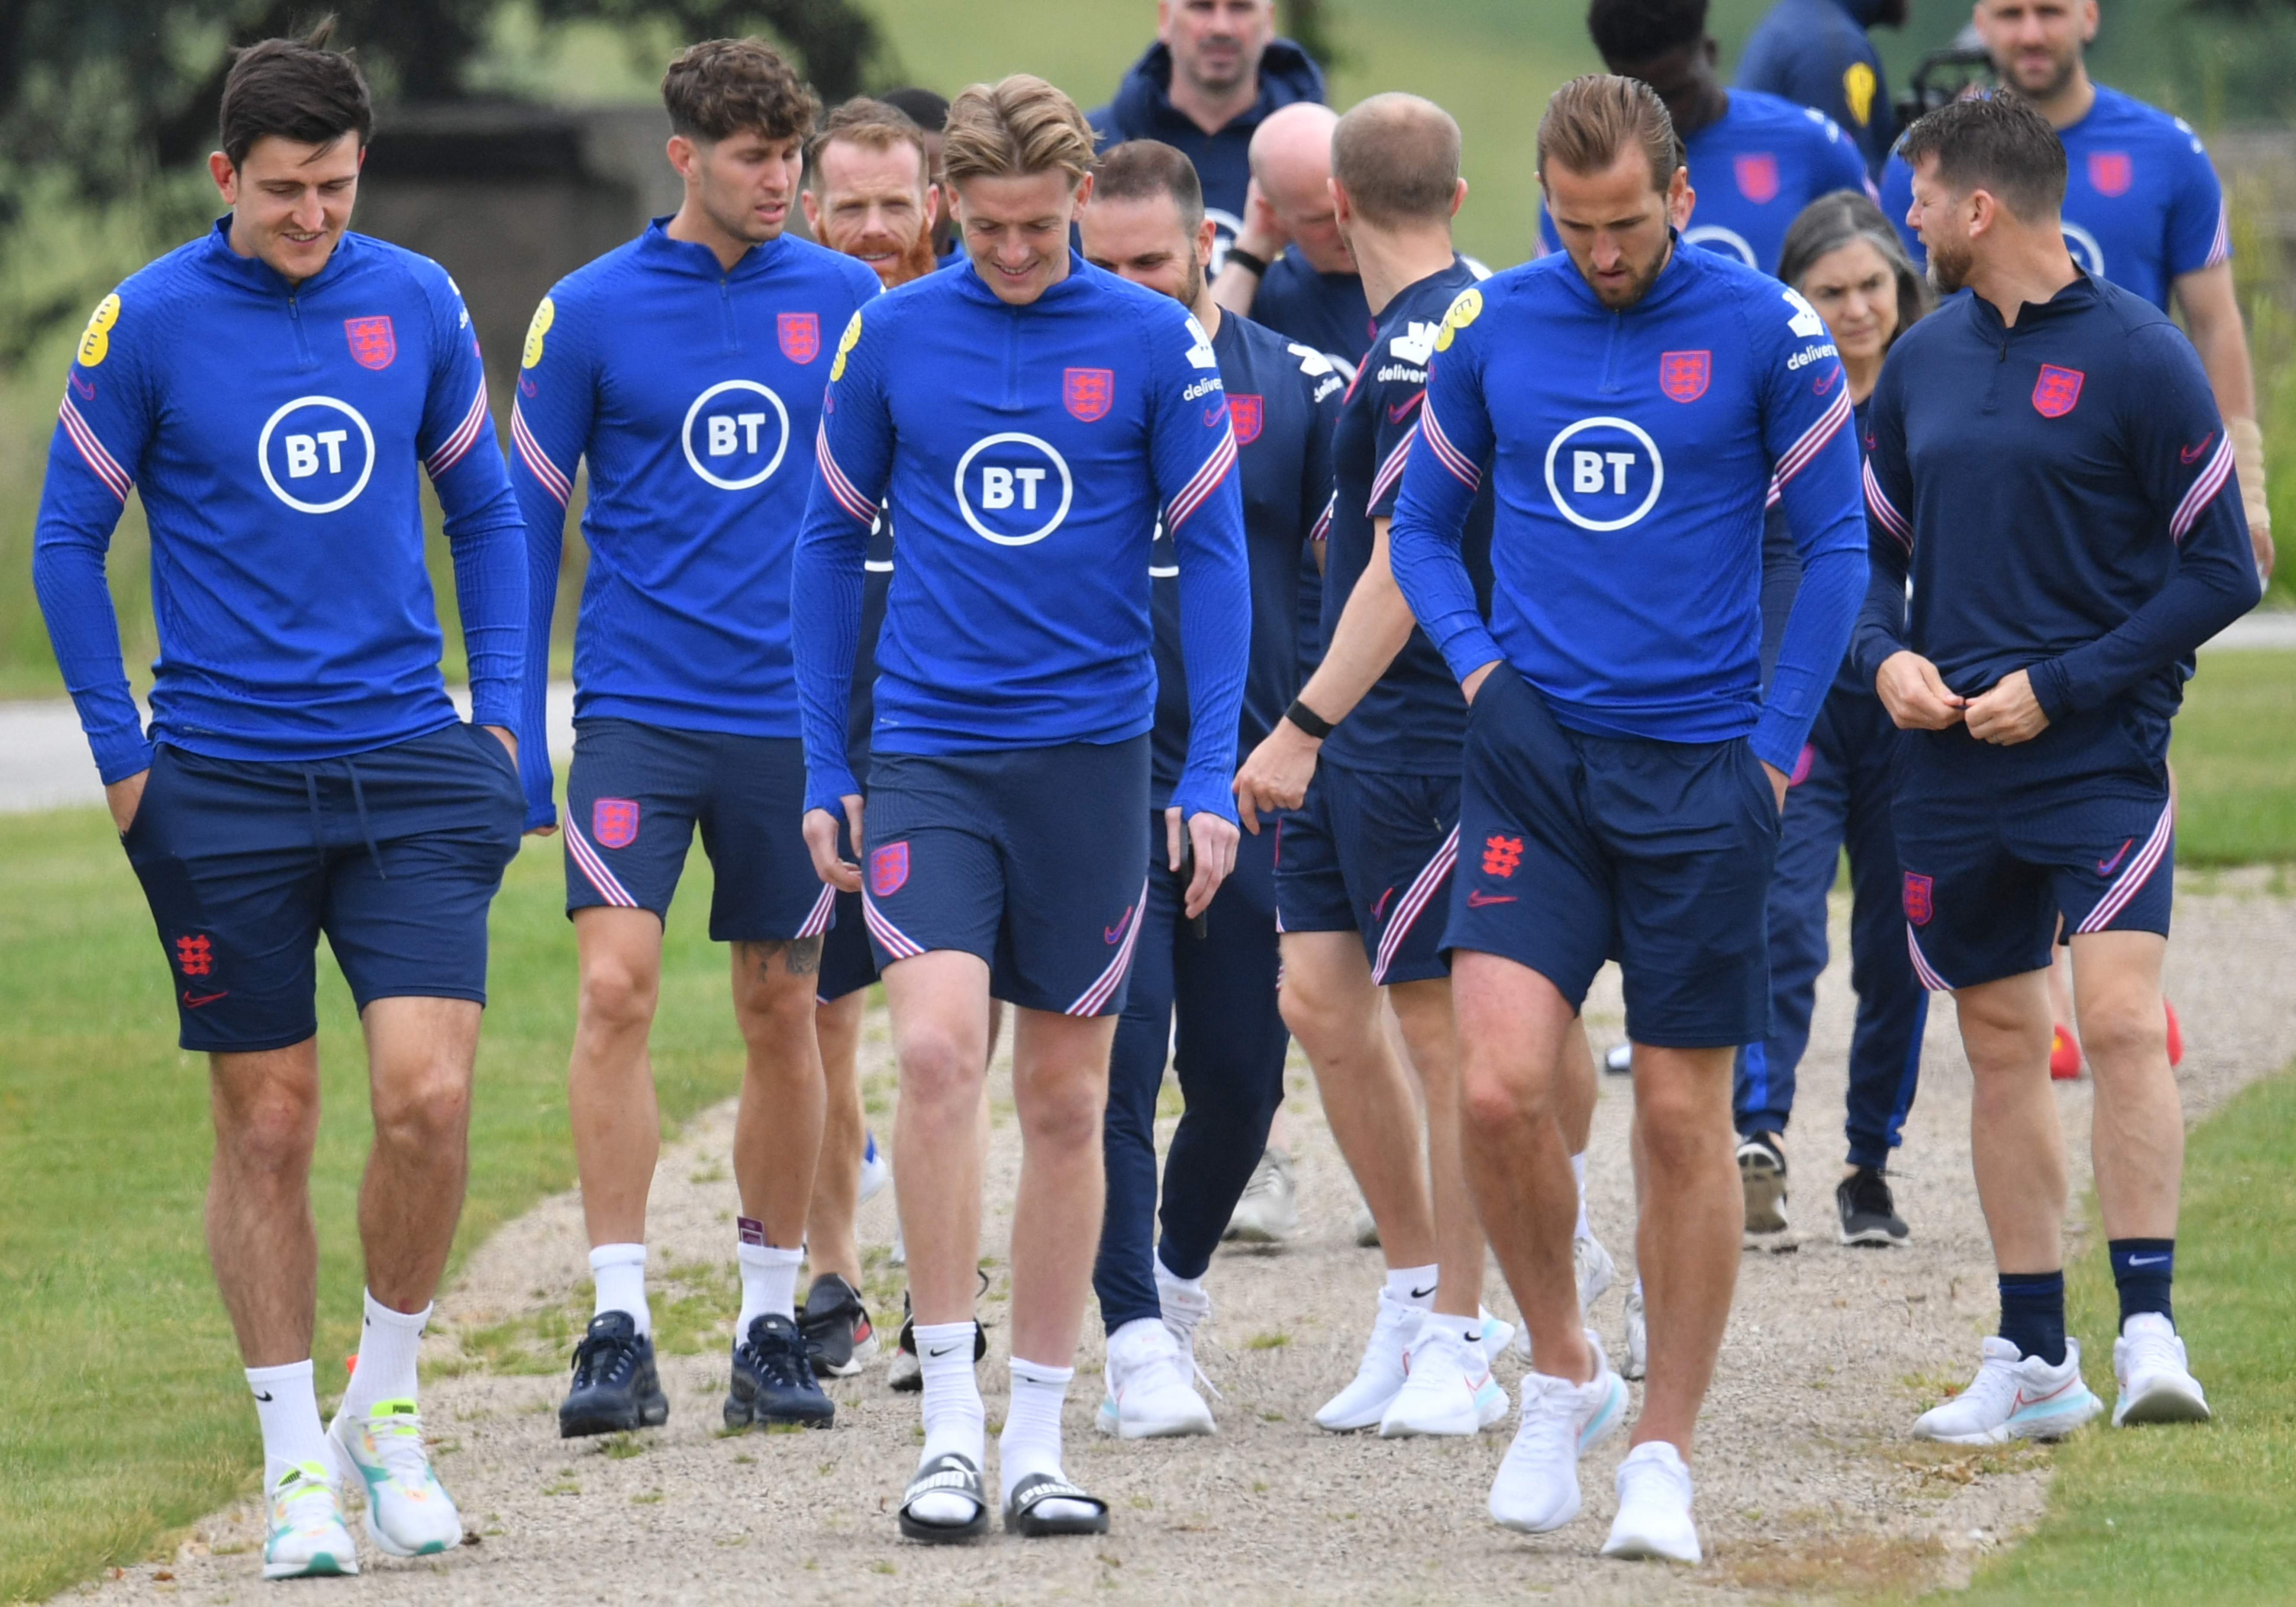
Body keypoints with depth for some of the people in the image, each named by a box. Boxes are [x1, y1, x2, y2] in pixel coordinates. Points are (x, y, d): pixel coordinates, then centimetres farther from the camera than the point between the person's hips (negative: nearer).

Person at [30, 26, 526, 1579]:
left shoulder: (418, 303, 4)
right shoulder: (148, 323, -4)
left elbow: (487, 512, 15)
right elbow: (68, 542, 4)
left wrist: (502, 711, 7)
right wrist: (123, 755, 0)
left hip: (410, 776, 2)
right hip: (225, 791, -1)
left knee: (428, 1097, -10)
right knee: (267, 1126, 3)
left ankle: (388, 1410, 10)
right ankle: (298, 1463, 13)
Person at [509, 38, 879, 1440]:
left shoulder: (845, 302, 4)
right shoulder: (592, 311, 0)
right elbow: (530, 522, 5)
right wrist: (515, 732, 3)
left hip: (799, 717, 2)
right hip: (638, 711, -2)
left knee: (783, 1012, 7)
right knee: (617, 987, -15)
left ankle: (774, 1327, 17)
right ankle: (621, 1329, -13)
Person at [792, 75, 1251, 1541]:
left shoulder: (1155, 343, -1)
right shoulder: (893, 336, 2)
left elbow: (1214, 552, 2)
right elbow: (834, 541, 11)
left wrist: (1211, 775, -4)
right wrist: (822, 767, 8)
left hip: (1089, 756, 0)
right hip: (929, 756, 0)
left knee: (1066, 1099, 6)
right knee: (938, 1050, -18)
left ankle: (1040, 1433, 16)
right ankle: (952, 1419, -12)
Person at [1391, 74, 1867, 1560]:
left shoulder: (1766, 333, -3)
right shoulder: (1493, 331, 5)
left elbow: (1837, 545, 3)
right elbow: (1425, 522, 18)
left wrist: (1777, 744, -2)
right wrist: (1476, 660, 1)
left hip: (1699, 768, -2)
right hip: (1534, 758, 2)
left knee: (1685, 1119, 2)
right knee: (1500, 1088, -13)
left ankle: (1665, 1451, 14)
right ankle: (1563, 1372, 10)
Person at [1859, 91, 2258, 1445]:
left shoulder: (2137, 357, -8)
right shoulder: (1924, 361, 10)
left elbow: (2222, 571, -8)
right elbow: (1876, 544, 20)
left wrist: (2061, 688, -13)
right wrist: (1888, 655, -2)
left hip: (2099, 756, -6)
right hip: (1952, 764, 6)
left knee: (2123, 1018, -19)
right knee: (2003, 1044, 9)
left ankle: (2152, 1329, -18)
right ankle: (2035, 1360, 16)